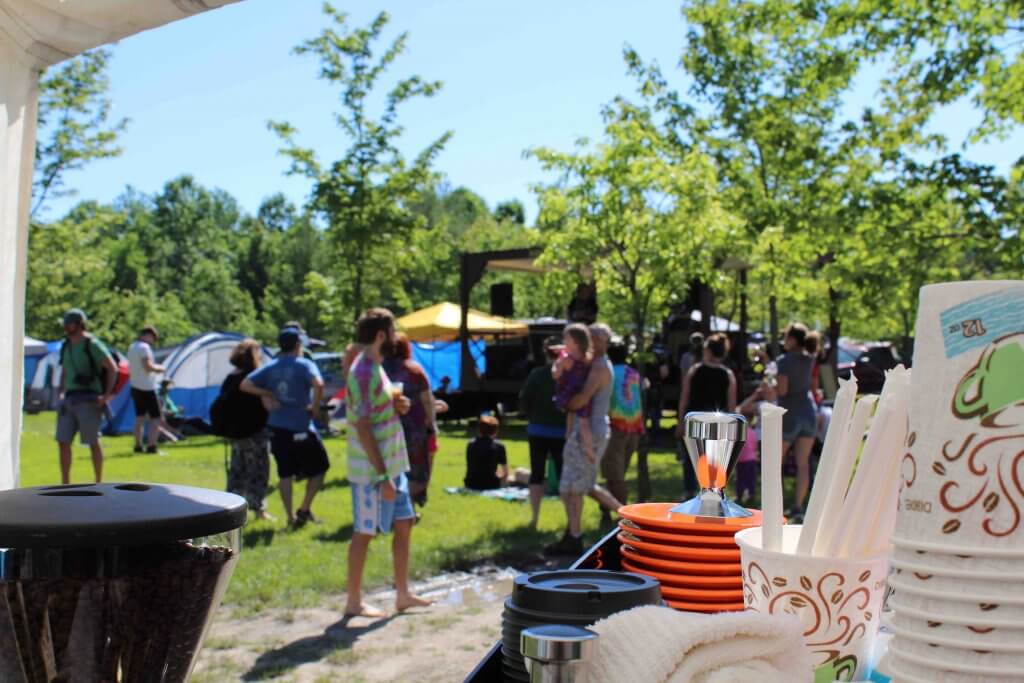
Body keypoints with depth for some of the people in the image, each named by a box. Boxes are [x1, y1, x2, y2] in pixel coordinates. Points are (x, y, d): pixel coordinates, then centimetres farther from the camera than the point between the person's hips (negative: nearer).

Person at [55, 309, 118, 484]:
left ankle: (99, 482, 10)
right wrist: (61, 393, 13)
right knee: (63, 441, 2)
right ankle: (65, 483, 9)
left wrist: (107, 395, -15)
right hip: (69, 399, 7)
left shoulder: (92, 345, -9)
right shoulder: (66, 346, 14)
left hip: (88, 400, -7)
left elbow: (113, 368, -11)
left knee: (93, 442, 0)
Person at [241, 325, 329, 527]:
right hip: (301, 429, -5)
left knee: (285, 474, 11)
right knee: (319, 468, 11)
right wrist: (314, 406, -12)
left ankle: (291, 517, 13)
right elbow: (318, 384, -26)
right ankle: (304, 509, 8)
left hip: (277, 428, 5)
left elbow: (245, 385, 1)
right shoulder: (305, 365, -7)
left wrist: (267, 394, 6)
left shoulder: (270, 367, 7)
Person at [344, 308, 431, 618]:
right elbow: (362, 427, -23)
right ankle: (354, 602, 14)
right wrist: (382, 476, -23)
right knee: (365, 532, 1)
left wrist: (397, 405, 1)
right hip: (372, 470, -10)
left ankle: (403, 594, 24)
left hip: (392, 465, 10)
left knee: (404, 524, 14)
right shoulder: (364, 372, -18)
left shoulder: (374, 368, 12)